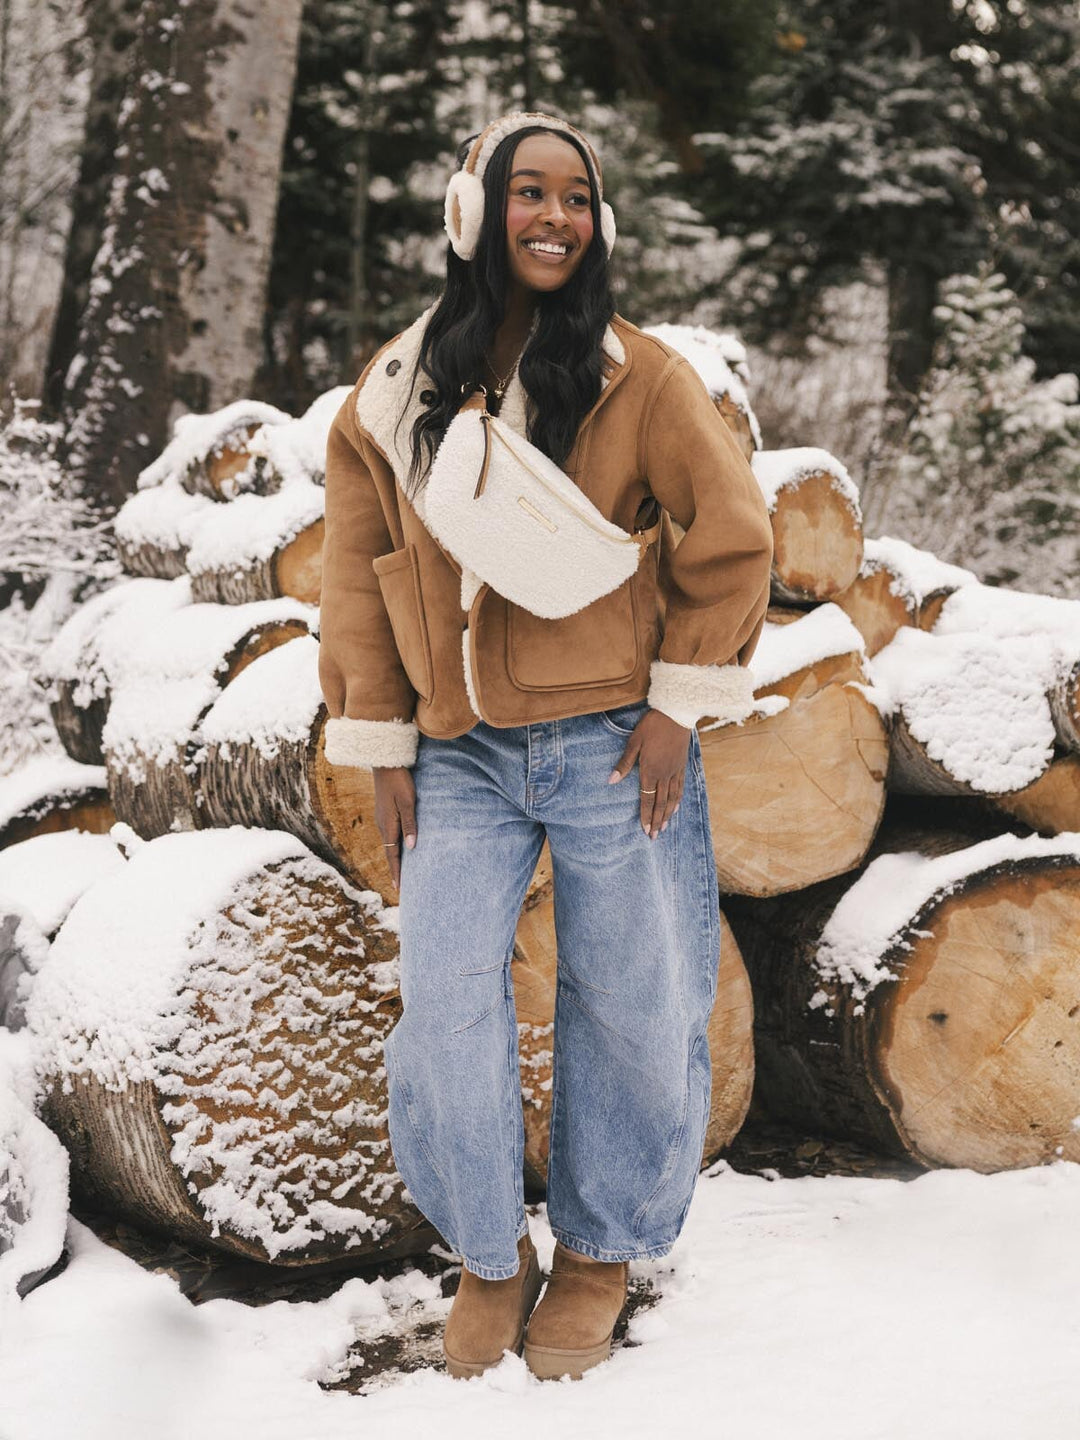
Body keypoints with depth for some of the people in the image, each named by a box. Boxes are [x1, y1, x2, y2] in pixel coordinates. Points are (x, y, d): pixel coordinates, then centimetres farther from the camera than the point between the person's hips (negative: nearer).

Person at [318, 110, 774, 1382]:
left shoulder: (639, 375, -2)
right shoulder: (394, 391, 5)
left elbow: (731, 536, 0)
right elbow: (357, 572, 8)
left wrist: (680, 708, -5)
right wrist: (381, 751, 4)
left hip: (612, 749, -2)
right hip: (461, 762, 2)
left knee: (630, 1009, 5)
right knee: (444, 1012, -2)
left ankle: (598, 1251, 28)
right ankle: (489, 1257, 20)